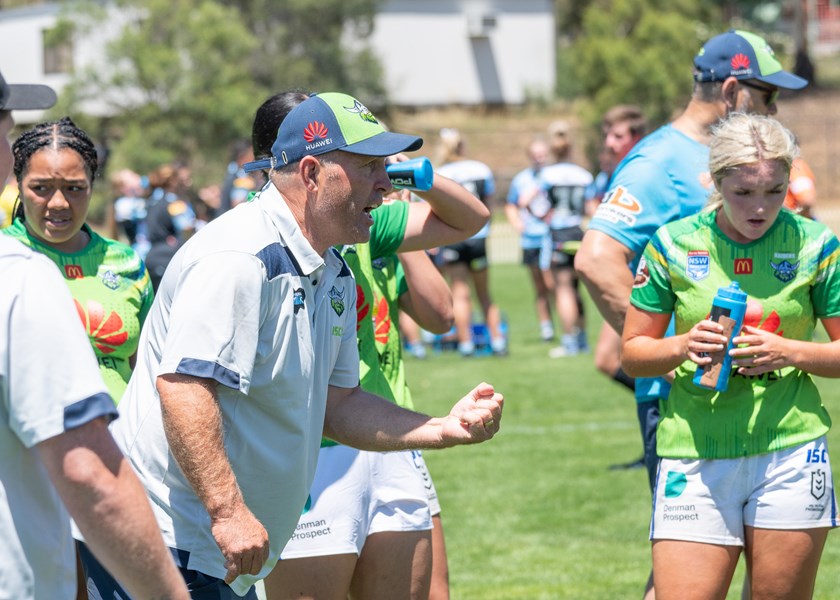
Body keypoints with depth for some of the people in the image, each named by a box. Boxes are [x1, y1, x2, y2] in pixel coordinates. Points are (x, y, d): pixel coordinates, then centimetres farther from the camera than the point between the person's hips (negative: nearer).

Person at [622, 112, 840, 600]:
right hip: (694, 456, 0)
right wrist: (683, 346, -12)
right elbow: (633, 353, 8)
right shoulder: (674, 245, 1)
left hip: (789, 451, 0)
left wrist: (789, 352, -12)